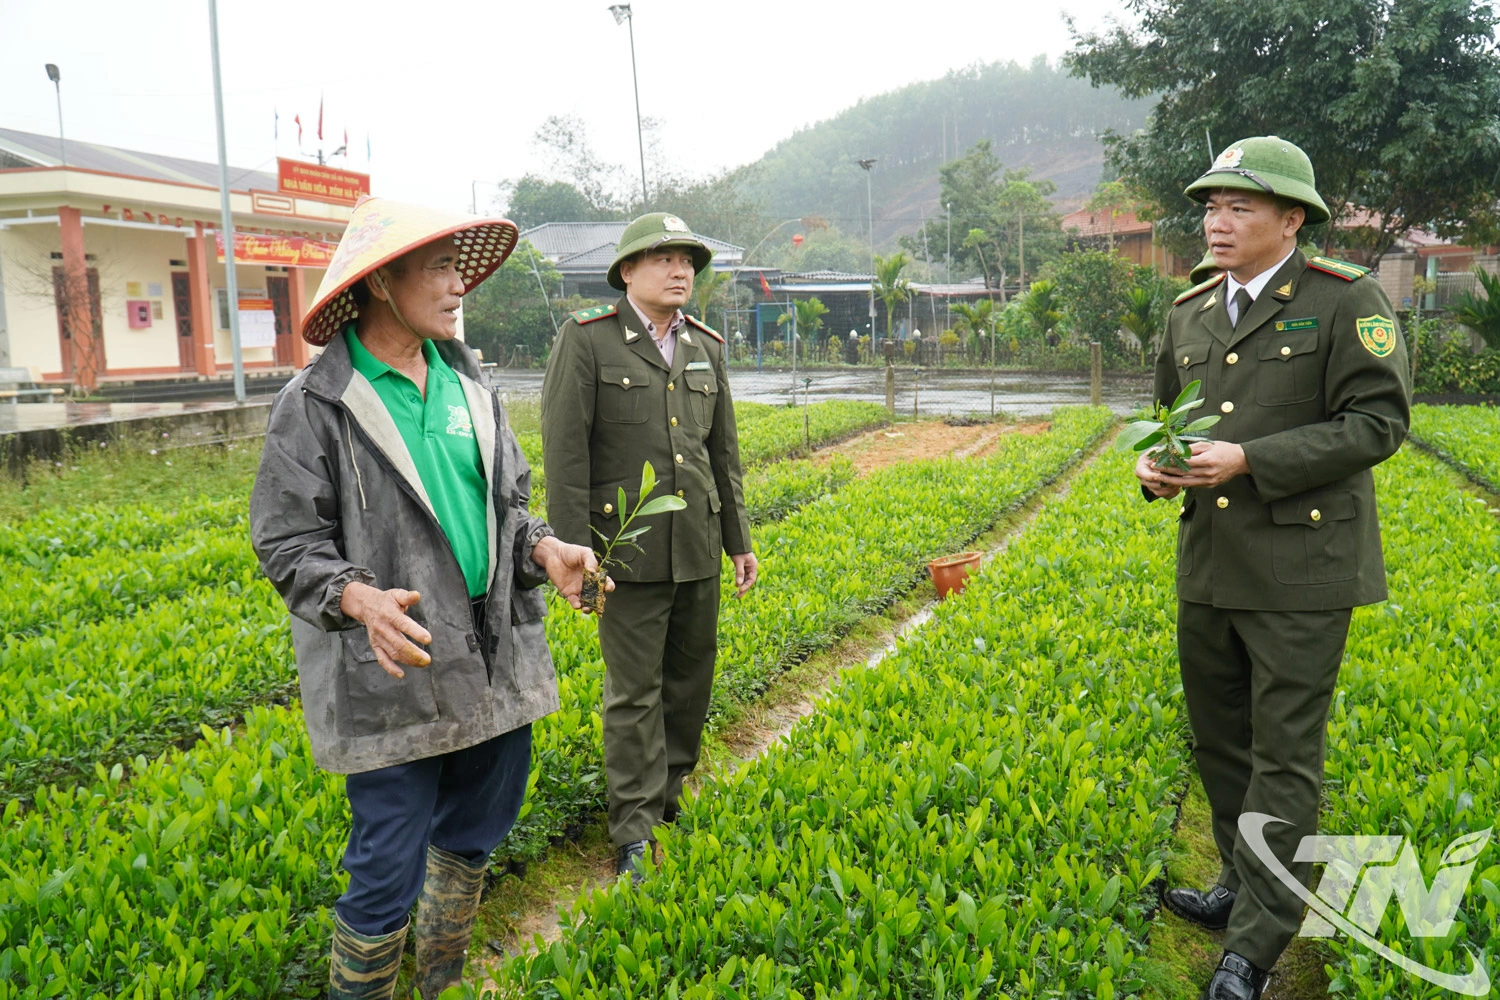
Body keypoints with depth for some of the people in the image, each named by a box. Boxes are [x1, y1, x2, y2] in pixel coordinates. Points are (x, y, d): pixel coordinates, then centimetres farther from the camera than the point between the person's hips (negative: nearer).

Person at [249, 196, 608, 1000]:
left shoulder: (466, 385, 9)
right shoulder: (316, 403, -8)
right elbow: (286, 541, -8)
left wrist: (544, 549, -4)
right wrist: (358, 599, -26)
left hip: (493, 660, 6)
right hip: (391, 670, -6)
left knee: (476, 831, 20)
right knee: (388, 870, 1)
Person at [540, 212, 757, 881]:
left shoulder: (705, 348, 11)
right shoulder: (587, 340, -6)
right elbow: (565, 450, -10)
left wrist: (739, 539, 16)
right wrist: (573, 552, -15)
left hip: (697, 547, 6)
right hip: (630, 548, -5)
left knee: (691, 676, 13)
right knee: (634, 690, 0)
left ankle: (669, 793, 33)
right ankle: (635, 834, 11)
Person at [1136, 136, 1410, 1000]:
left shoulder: (1348, 300, -6)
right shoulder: (1191, 313, 12)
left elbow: (1379, 423, -12)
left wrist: (1250, 460, -20)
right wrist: (1155, 463, -1)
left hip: (1300, 571, -6)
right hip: (1210, 566, 7)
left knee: (1284, 754, -1)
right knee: (1218, 741, 16)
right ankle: (1248, 887, 36)